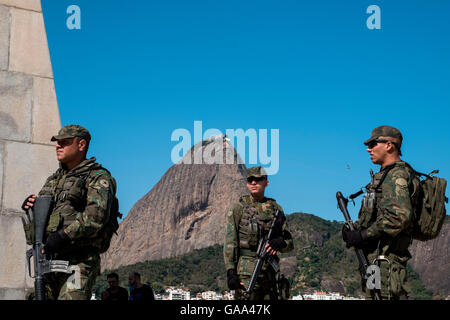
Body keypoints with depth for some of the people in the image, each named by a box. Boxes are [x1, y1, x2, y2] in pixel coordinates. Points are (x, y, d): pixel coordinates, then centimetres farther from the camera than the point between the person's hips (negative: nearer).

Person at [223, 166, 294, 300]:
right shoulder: (238, 208, 1)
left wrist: (279, 243, -11)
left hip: (271, 272, 4)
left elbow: (289, 243, 13)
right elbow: (230, 242, -4)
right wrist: (231, 272, -13)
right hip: (246, 273, -4)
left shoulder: (276, 208, 12)